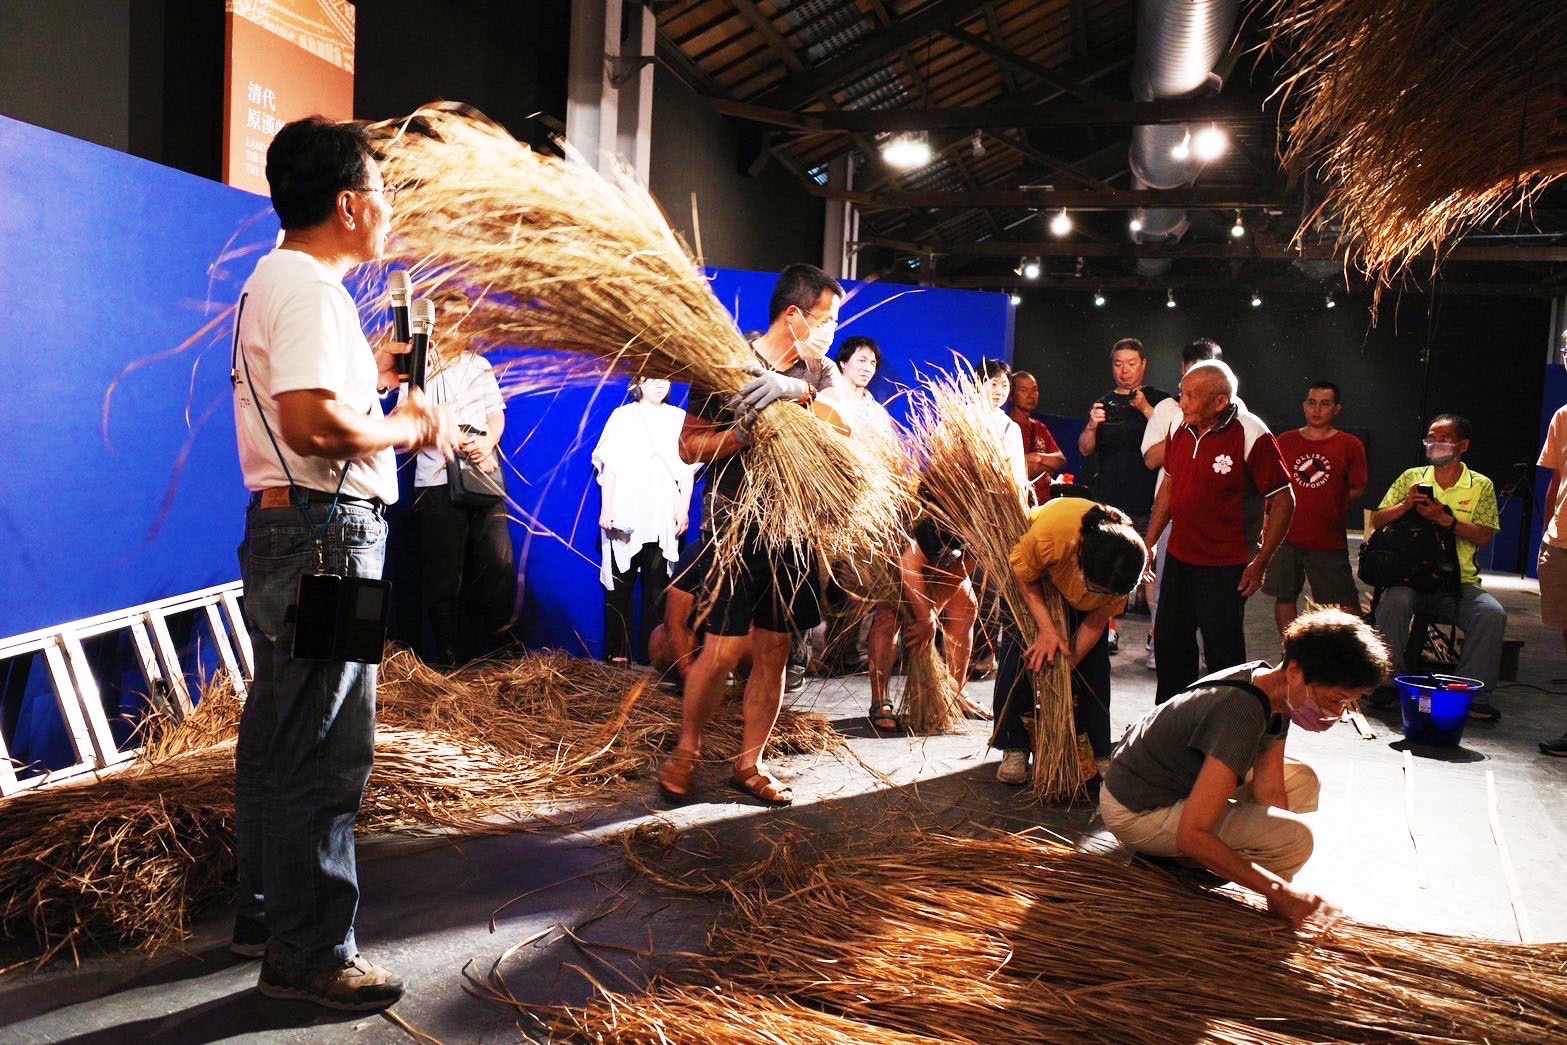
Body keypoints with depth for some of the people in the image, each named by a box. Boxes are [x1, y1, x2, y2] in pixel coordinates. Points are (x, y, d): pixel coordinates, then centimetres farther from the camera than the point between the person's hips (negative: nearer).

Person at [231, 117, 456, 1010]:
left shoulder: (278, 280, 17)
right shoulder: (308, 287, -15)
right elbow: (313, 424, -28)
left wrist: (371, 374, 15)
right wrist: (411, 427, -14)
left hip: (286, 533, 11)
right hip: (323, 539, -11)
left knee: (280, 737, 17)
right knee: (326, 751, -3)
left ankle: (267, 913, 30)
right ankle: (311, 953, 7)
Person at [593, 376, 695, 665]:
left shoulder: (678, 418, 12)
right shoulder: (623, 416, 9)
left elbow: (687, 470, 11)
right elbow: (610, 466, 5)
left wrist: (684, 508, 2)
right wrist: (606, 509, -2)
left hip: (664, 518, 1)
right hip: (625, 516, -1)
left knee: (657, 586, -2)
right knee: (620, 583, -3)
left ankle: (651, 653, 2)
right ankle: (618, 652, 2)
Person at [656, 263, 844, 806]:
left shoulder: (819, 371, 9)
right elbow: (690, 446, -7)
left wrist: (798, 390, -28)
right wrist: (746, 431, -23)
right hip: (736, 527, -5)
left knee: (774, 652, 8)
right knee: (722, 650, -6)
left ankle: (749, 763, 20)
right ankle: (686, 752, 15)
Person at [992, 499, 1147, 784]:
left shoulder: (1129, 559, -36)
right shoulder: (1049, 532, -46)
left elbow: (1096, 621, -20)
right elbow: (1024, 575, -22)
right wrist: (1046, 629, -31)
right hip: (1037, 581, -1)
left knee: (1093, 669, -8)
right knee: (1017, 660, -10)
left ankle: (1095, 751, 9)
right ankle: (1015, 748, 3)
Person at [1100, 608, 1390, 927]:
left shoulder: (1277, 695, -3)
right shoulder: (1243, 714, -32)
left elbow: (1270, 791, -1)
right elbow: (1192, 836, -34)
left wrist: (1280, 888, -8)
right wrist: (1279, 890, -29)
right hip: (1137, 813, -10)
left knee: (1302, 780, 13)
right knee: (1294, 837, -23)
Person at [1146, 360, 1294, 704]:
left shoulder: (1251, 435, -17)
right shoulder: (1181, 426, 1)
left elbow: (1283, 501, -12)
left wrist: (1259, 563, -13)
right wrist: (1148, 543, 14)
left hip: (1224, 568, -7)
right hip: (1178, 558, 7)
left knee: (1223, 655, 2)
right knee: (1170, 645, 18)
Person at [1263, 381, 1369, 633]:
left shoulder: (1350, 445, -1)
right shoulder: (1285, 441, 5)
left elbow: (1358, 489, 4)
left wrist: (1329, 505, -4)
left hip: (1329, 541, -2)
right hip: (1286, 536, 3)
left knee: (1346, 604, 0)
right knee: (1284, 597, 10)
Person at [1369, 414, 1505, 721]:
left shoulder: (1481, 485, 9)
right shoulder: (1412, 477, 12)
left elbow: (1484, 537, -2)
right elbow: (1377, 521, 7)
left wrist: (1446, 520, -16)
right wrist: (1405, 506, -12)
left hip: (1459, 581, 0)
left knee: (1492, 613, -27)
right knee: (1393, 601, -33)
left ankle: (1474, 693, -14)